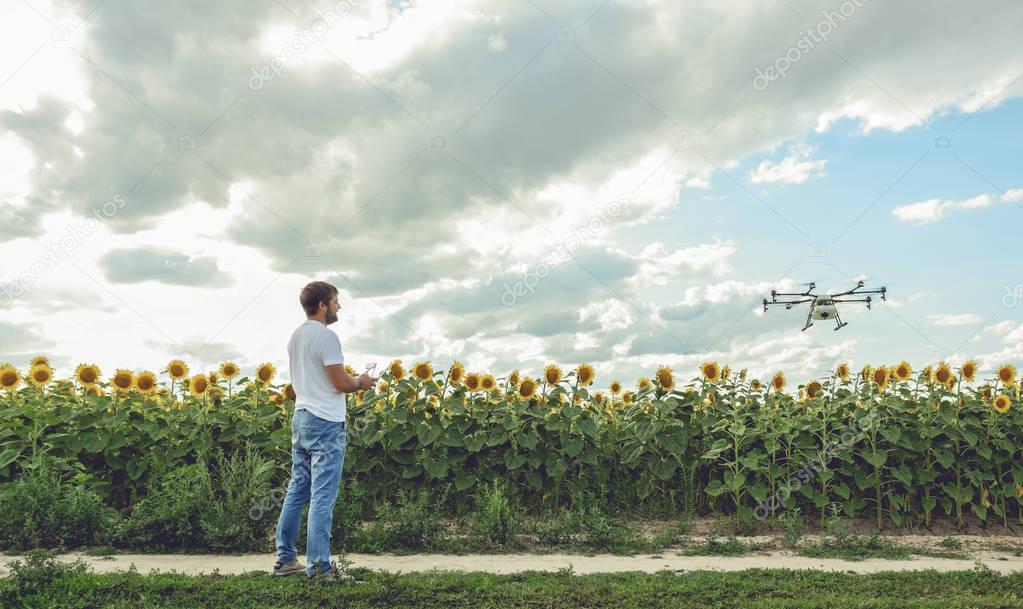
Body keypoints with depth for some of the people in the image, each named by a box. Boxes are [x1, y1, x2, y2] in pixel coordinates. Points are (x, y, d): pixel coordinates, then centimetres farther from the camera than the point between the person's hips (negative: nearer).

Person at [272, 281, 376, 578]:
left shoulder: (296, 336, 13)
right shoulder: (326, 336, -15)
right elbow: (341, 383, -17)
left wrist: (350, 380, 19)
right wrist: (361, 382, 3)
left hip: (301, 417, 9)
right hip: (325, 422, -9)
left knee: (297, 490, 14)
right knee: (322, 497, -4)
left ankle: (285, 559, 21)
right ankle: (318, 565, 2)